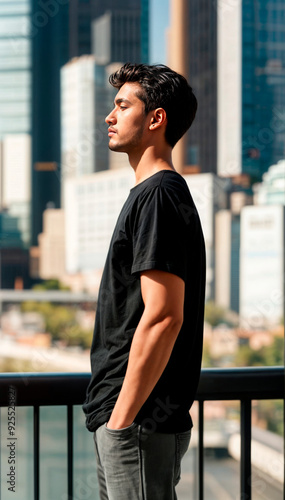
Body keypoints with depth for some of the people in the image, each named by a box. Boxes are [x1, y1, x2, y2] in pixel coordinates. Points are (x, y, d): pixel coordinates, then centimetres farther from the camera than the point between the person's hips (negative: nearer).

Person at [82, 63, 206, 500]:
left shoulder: (157, 197, -15)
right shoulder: (153, 194, 16)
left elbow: (163, 317, -23)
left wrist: (122, 417, -21)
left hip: (139, 421, -10)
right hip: (122, 416, 10)